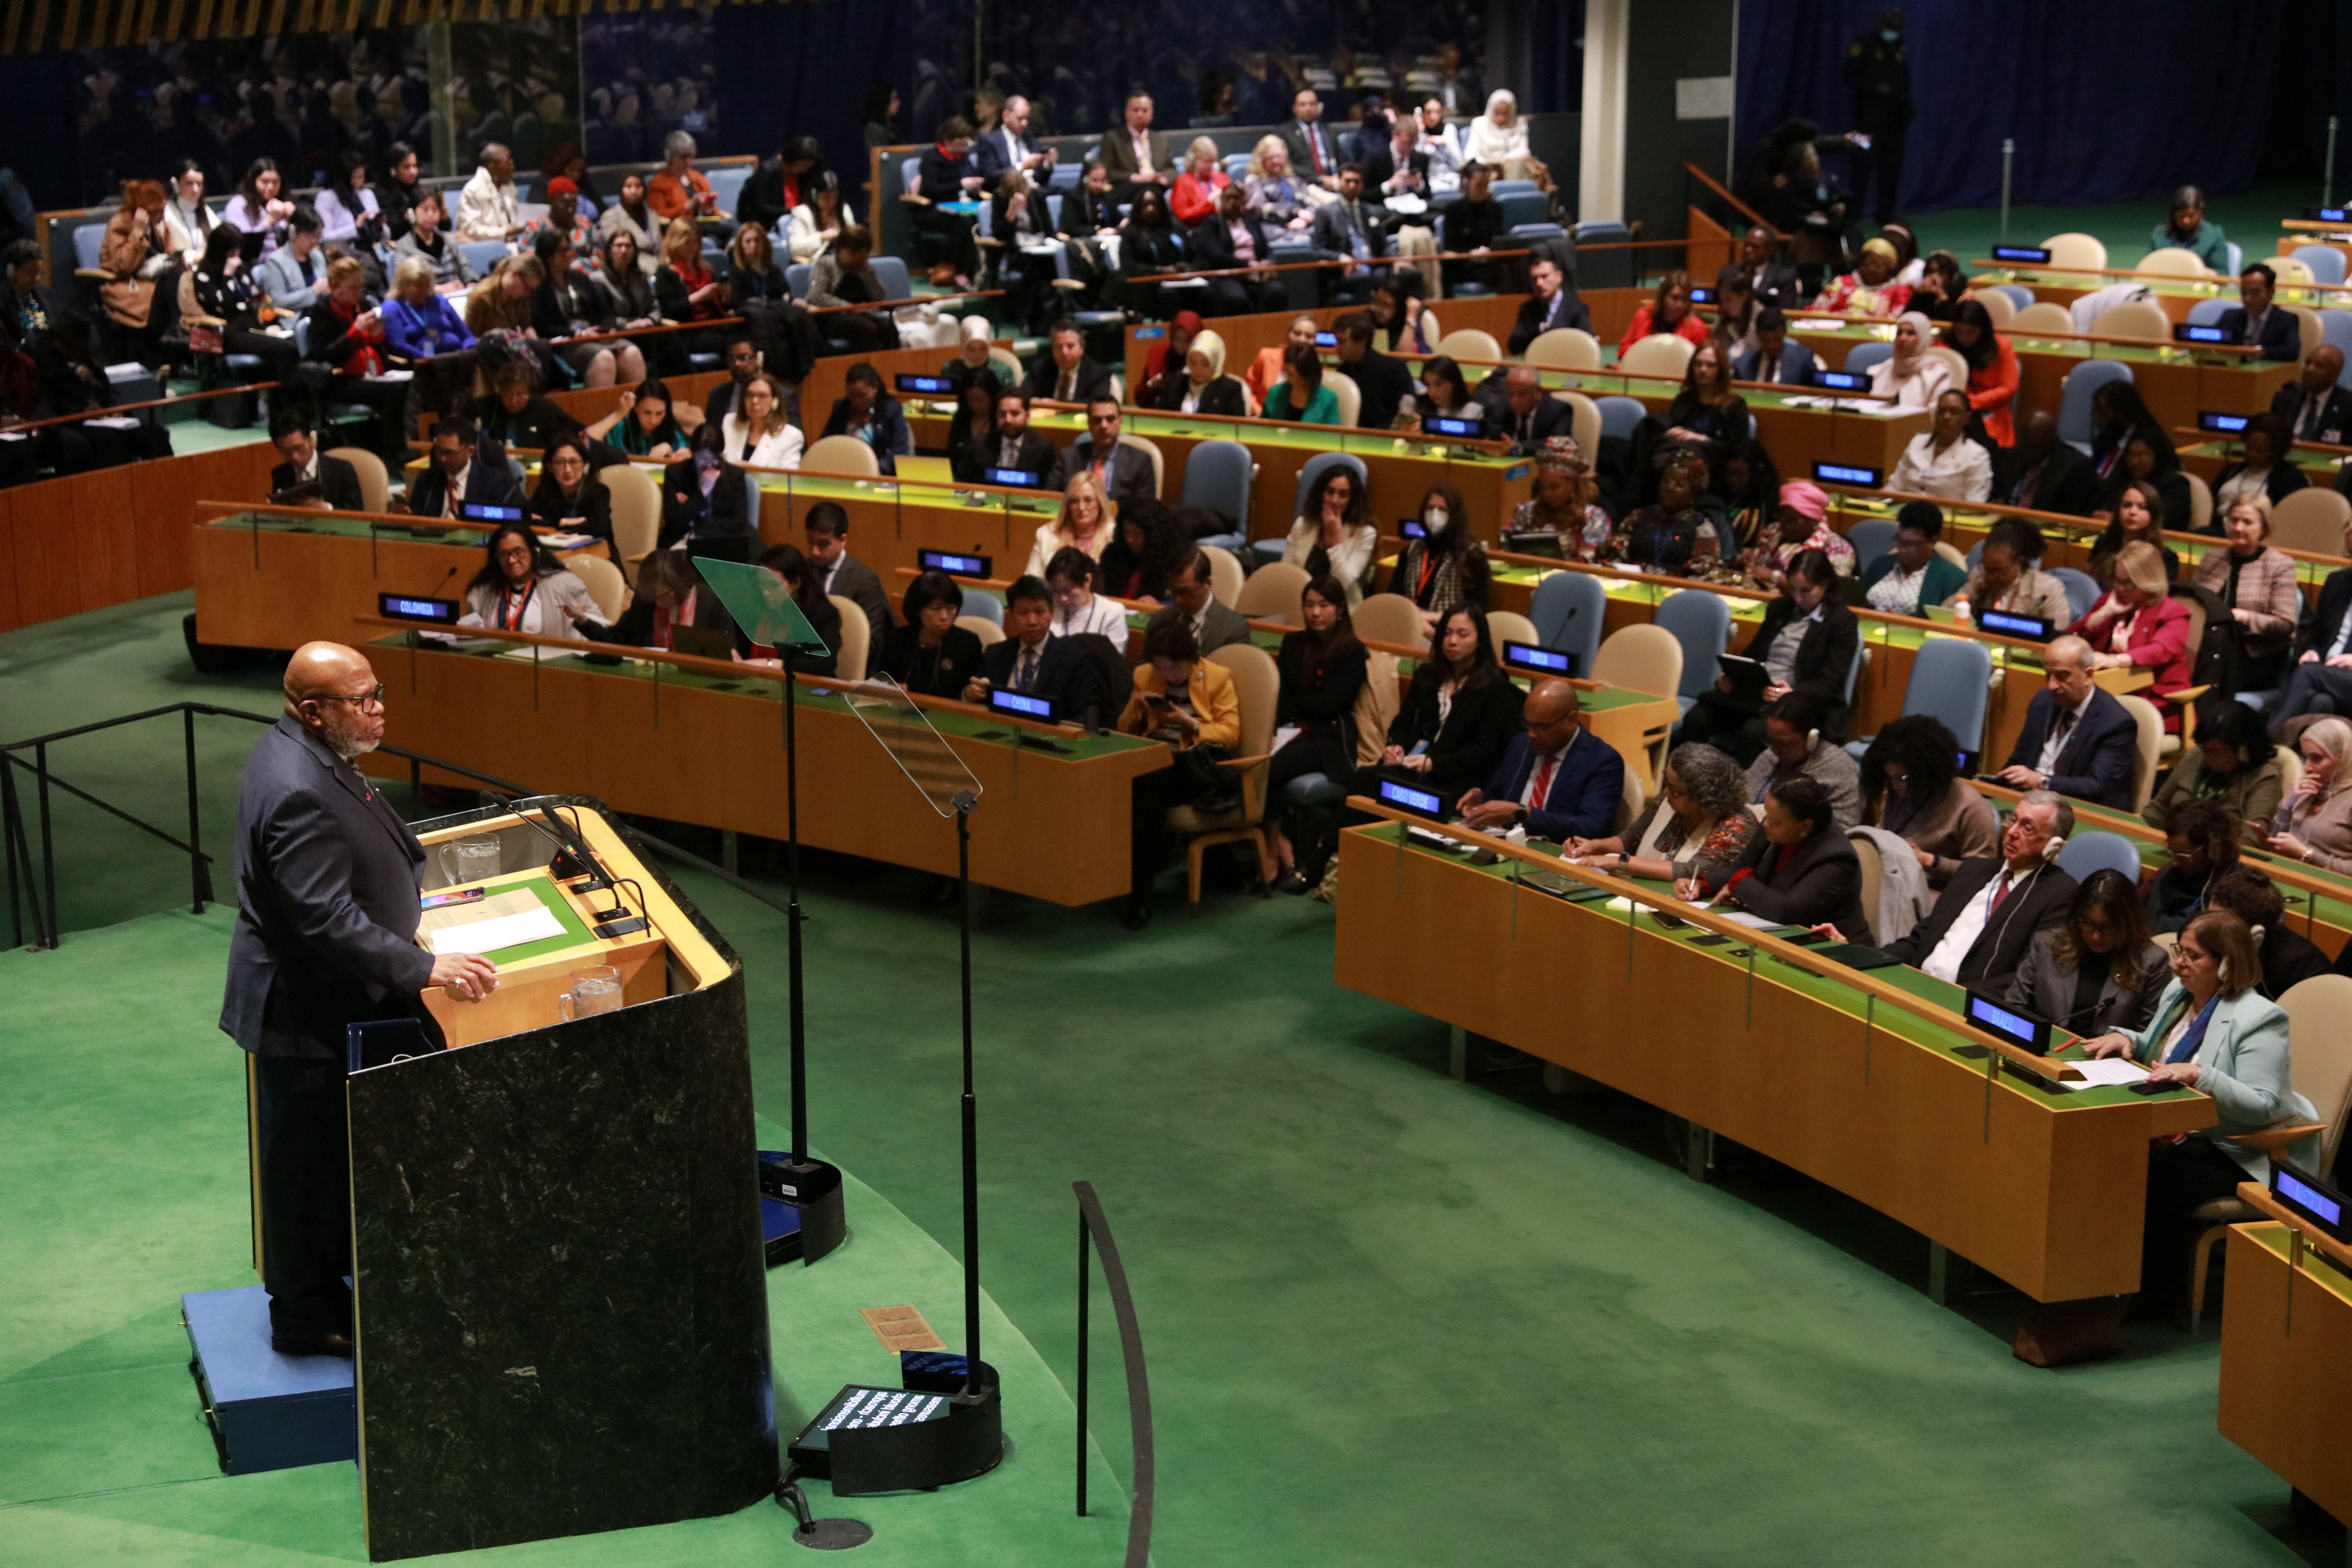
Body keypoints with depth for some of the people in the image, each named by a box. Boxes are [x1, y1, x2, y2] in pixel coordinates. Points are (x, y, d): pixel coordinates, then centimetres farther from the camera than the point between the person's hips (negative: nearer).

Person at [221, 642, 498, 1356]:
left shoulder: (305, 752, 4)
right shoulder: (297, 793, -30)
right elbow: (328, 918, -32)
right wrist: (424, 969, -30)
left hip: (327, 1001, 10)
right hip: (306, 1015, -10)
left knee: (332, 1157, 21)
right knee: (308, 1164, 5)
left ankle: (321, 1291, 35)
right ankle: (305, 1319, 18)